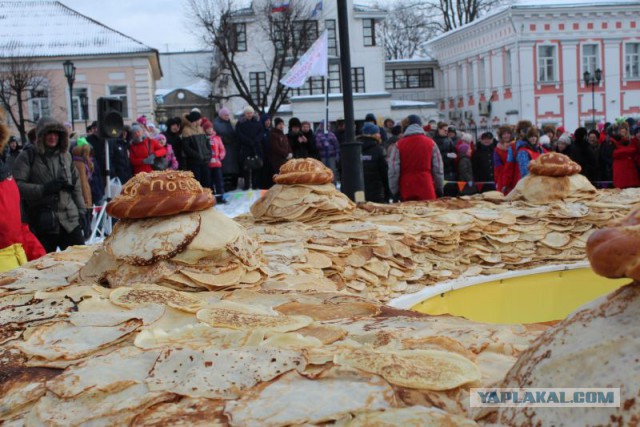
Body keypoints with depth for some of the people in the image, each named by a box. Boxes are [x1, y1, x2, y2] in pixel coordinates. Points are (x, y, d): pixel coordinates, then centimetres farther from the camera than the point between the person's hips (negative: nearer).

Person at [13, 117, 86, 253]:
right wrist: (44, 189, -19)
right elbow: (17, 185, -10)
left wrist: (81, 210, 11)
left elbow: (76, 185, 17)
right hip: (43, 223, -3)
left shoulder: (66, 155, 14)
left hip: (70, 220, 3)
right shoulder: (27, 157, 1)